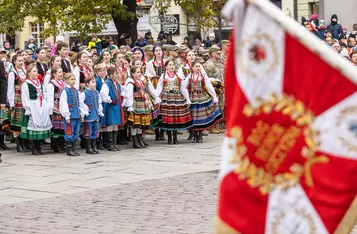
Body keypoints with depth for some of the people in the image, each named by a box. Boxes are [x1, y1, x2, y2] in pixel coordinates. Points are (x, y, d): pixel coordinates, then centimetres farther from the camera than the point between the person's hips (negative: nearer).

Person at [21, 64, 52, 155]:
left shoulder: (40, 83, 18)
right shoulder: (26, 84, -4)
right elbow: (25, 99, -9)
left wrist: (46, 108, 14)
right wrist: (28, 110, -16)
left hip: (42, 108, 7)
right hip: (32, 109, -7)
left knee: (41, 127, 6)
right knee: (33, 129, -5)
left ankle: (38, 148, 13)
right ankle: (33, 149, 1)